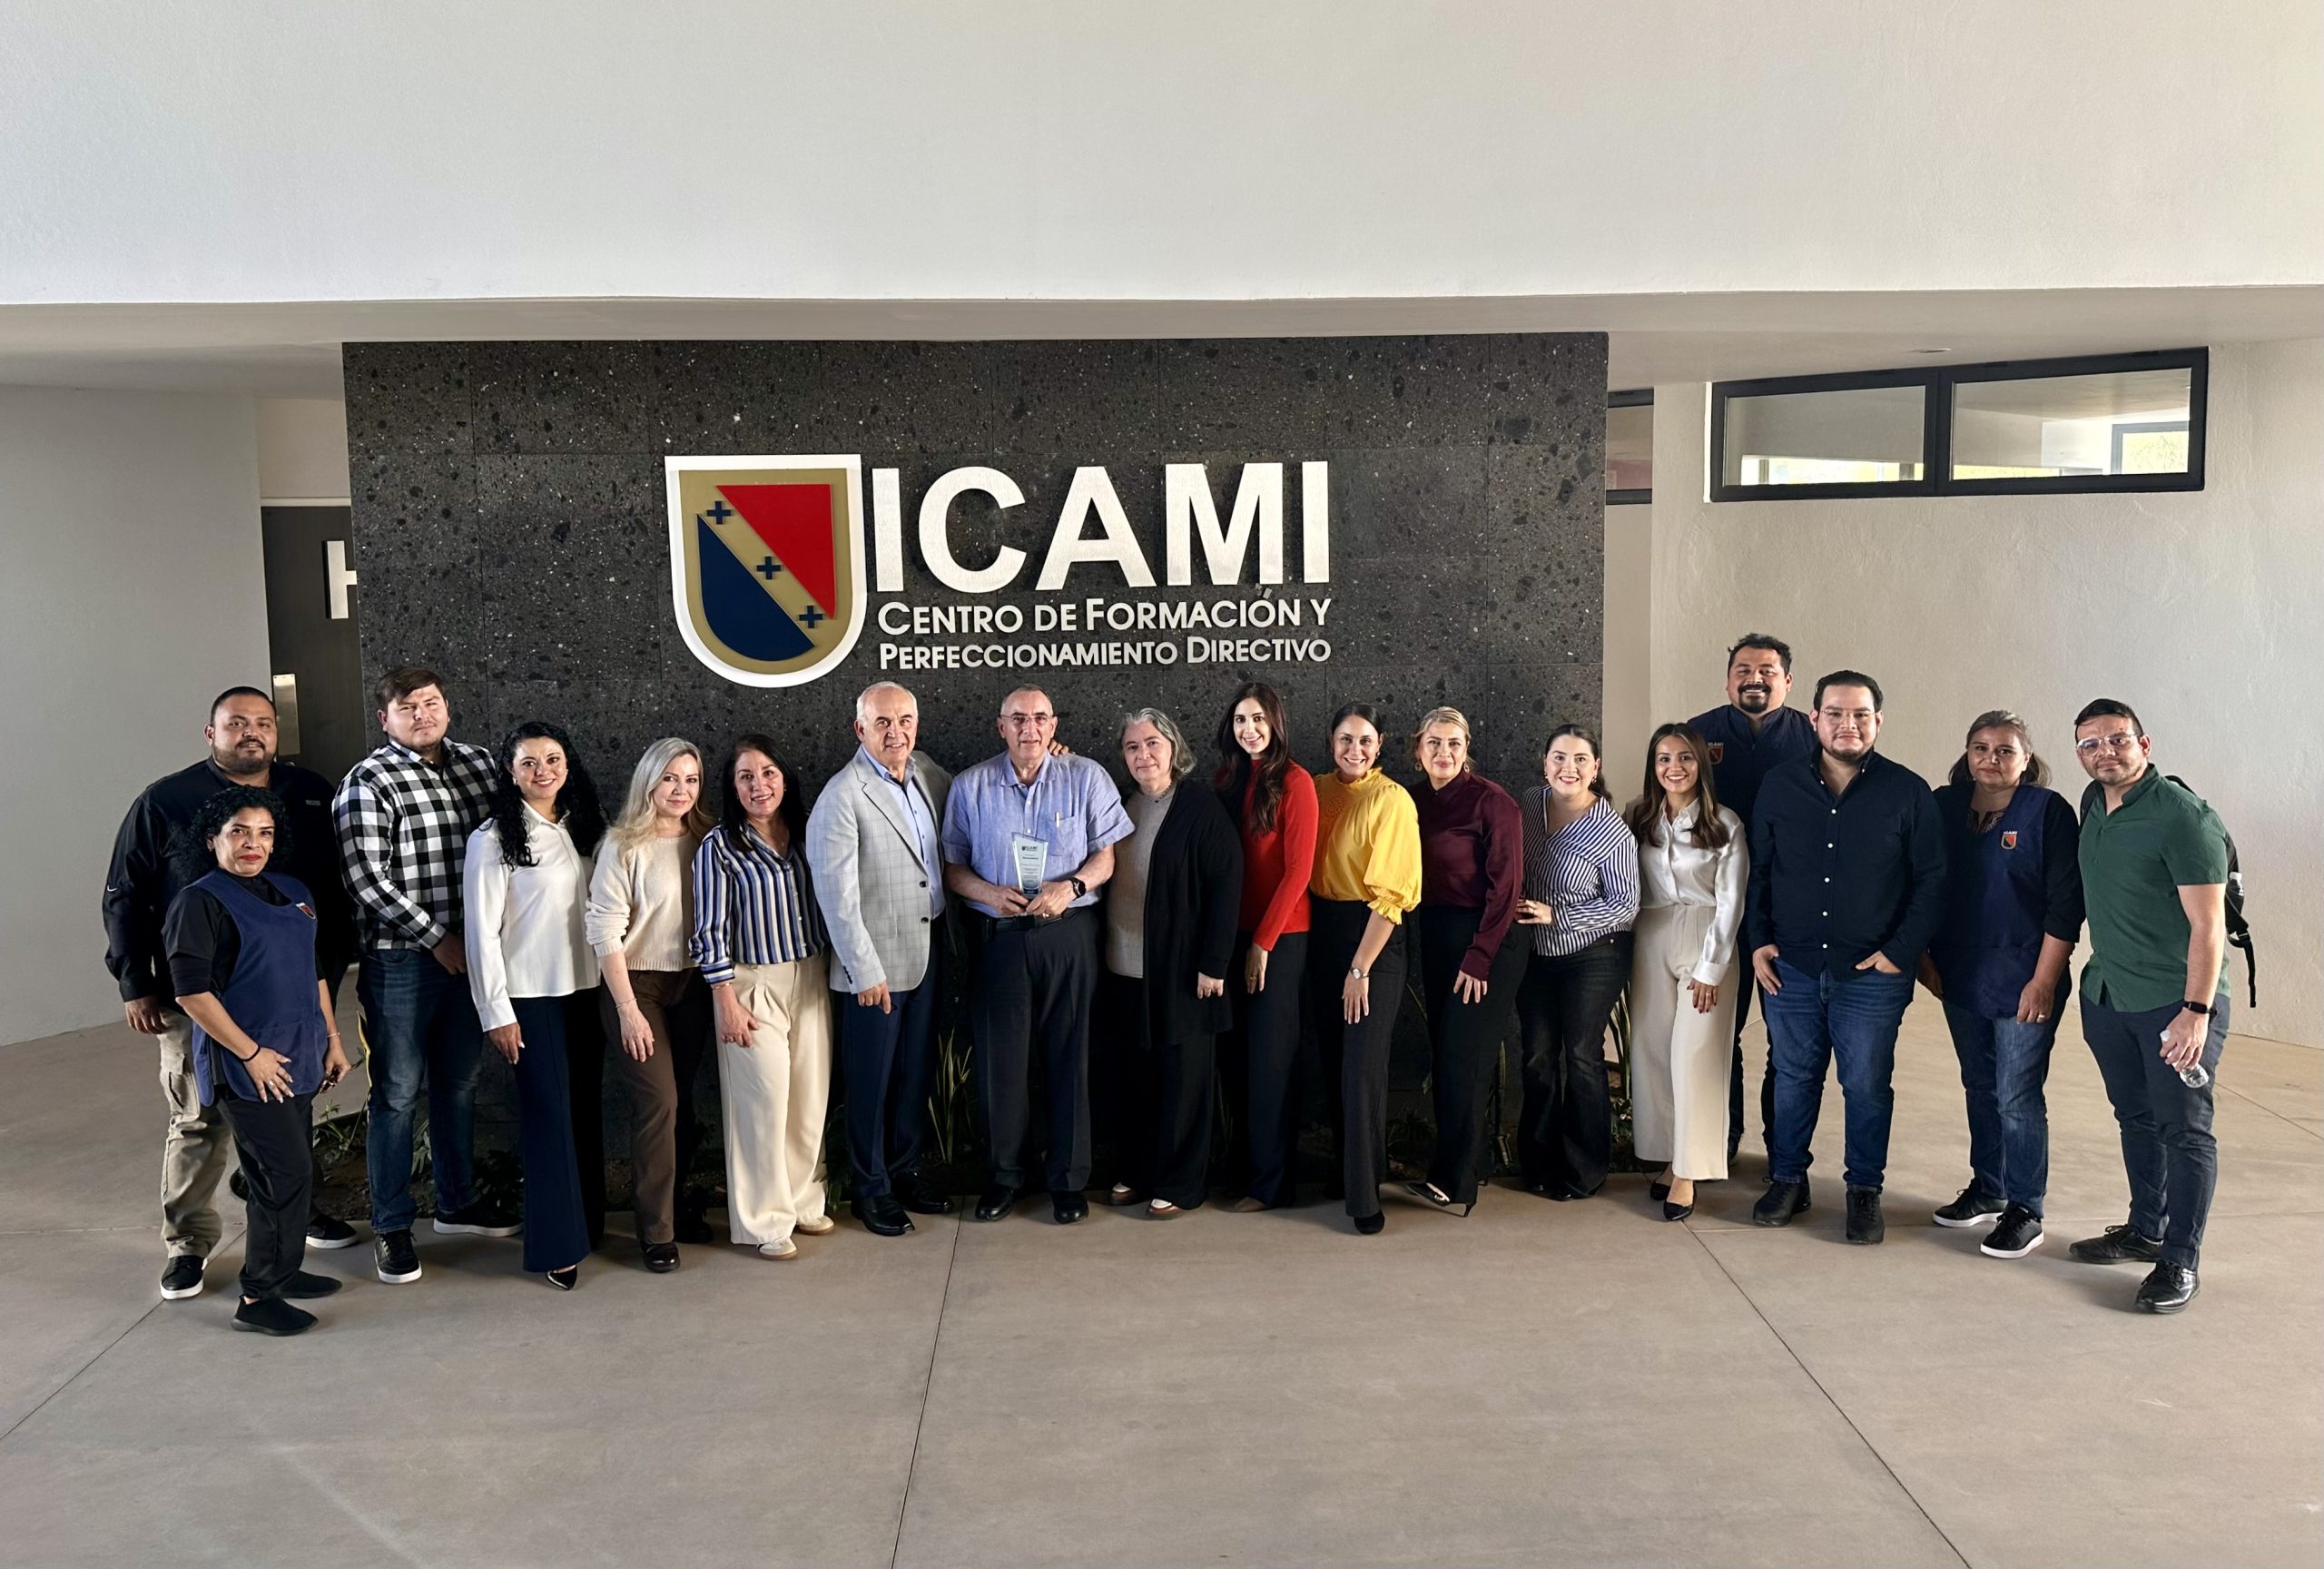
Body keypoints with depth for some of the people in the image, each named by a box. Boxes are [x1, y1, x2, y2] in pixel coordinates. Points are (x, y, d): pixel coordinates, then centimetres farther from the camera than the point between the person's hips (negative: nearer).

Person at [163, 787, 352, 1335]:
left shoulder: (293, 892, 12)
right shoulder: (199, 901, -10)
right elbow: (192, 991, -15)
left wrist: (332, 1039, 16)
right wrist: (251, 1053, -16)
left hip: (298, 1057, 7)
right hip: (246, 1064, -7)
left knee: (289, 1171, 15)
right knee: (288, 1172, -9)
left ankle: (281, 1270, 29)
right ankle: (257, 1297, 1)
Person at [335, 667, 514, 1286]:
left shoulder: (478, 763, 8)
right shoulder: (368, 783, -9)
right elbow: (366, 879, -15)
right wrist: (436, 938, -14)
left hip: (468, 951, 6)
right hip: (401, 960, -5)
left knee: (459, 1082, 17)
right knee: (398, 1092, 2)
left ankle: (457, 1200, 33)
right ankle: (391, 1227, 14)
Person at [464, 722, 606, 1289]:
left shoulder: (584, 826, 8)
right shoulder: (494, 839, -9)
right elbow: (482, 930, -10)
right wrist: (495, 1012, -12)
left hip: (586, 988, 5)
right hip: (531, 995, -5)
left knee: (586, 1108, 12)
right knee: (548, 1113, -2)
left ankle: (590, 1221, 24)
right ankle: (557, 1243, 6)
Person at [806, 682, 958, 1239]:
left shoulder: (926, 773, 4)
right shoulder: (842, 797, -16)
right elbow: (836, 895, -17)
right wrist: (867, 972, -17)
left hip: (929, 953, 7)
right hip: (876, 965, -6)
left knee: (917, 1072, 17)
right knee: (872, 1079, 7)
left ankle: (906, 1170, 34)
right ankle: (870, 1187, 23)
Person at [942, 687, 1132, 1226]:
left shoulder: (1086, 778, 2)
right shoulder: (970, 786, 5)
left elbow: (1107, 854, 2)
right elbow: (953, 866, 6)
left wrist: (1071, 886, -15)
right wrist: (991, 893, -12)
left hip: (1070, 934, -1)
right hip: (1001, 935, 1)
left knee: (1071, 1055, 4)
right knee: (1001, 1058, 4)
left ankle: (1067, 1177, 16)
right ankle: (1005, 1173, 20)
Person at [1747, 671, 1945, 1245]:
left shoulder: (1907, 792, -3)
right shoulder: (1780, 786, 4)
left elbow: (1931, 881, -1)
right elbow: (1758, 871, 11)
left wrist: (1900, 951, -7)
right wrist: (1758, 941, 3)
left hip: (1872, 972, -2)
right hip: (1790, 966, 2)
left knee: (1867, 1084, 7)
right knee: (1793, 1078, 12)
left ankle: (1865, 1190, 23)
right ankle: (1788, 1179, 26)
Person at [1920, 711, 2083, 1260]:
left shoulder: (2048, 811, -9)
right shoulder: (1945, 806, 5)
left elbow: (2066, 904, -11)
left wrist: (2044, 981, -13)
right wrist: (1925, 958, 8)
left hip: (2023, 982, -5)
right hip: (1960, 978, 5)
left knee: (2017, 1097, -1)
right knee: (1980, 1089, 16)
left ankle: (2025, 1211, 11)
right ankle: (1987, 1190, 30)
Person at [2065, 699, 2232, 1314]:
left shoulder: (2184, 817, -17)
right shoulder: (2094, 803, 6)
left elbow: (2208, 924, -19)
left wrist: (2196, 1010, -23)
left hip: (2176, 1002, -7)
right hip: (2106, 994, 7)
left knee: (2184, 1130, 0)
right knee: (2136, 1119, 18)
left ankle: (2180, 1260, 7)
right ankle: (2145, 1230, 31)